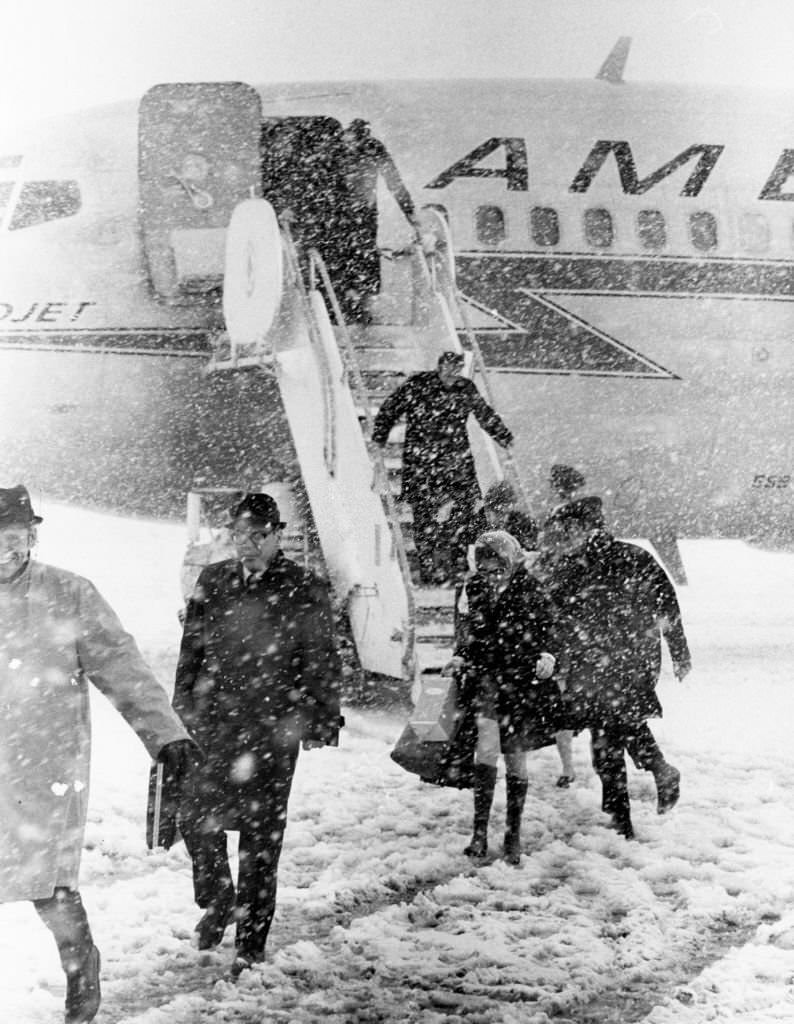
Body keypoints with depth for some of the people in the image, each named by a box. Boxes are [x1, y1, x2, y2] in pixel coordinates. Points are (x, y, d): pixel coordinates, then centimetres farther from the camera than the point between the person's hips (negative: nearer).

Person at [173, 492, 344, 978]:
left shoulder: (305, 590, 0)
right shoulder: (213, 582, 9)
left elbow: (323, 662, 2)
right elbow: (192, 648, 14)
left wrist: (325, 719, -2)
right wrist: (184, 706, 10)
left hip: (274, 728, -3)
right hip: (215, 721, 3)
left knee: (262, 833, 1)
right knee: (195, 815, -4)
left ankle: (251, 945, 10)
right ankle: (217, 903, 24)